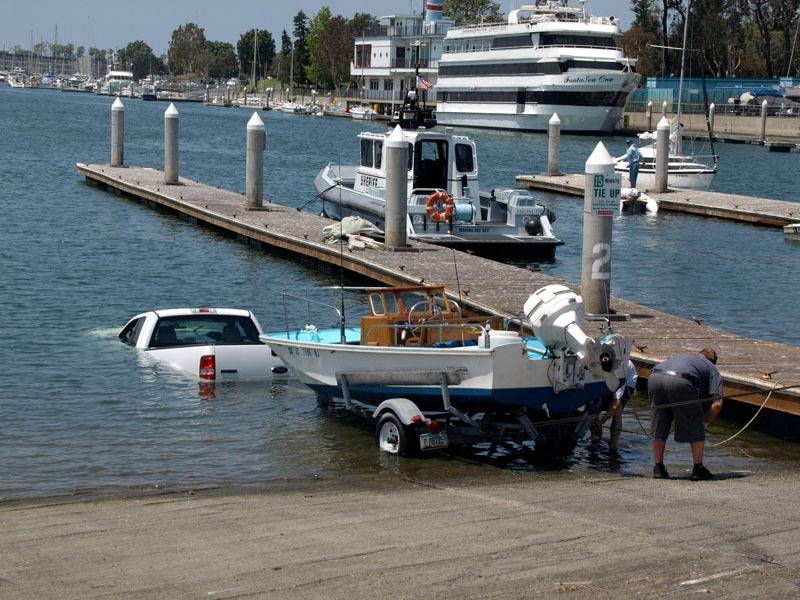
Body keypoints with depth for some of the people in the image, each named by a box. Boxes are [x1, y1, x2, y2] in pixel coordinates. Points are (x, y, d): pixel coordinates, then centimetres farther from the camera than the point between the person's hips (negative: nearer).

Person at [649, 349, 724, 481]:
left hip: (655, 377, 4)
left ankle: (658, 468, 26)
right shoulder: (712, 369, 28)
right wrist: (707, 418, 31)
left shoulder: (678, 356, 41)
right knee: (695, 429, 15)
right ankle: (698, 469, 20)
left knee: (659, 426, 20)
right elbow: (717, 404, 14)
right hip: (681, 381, -4)